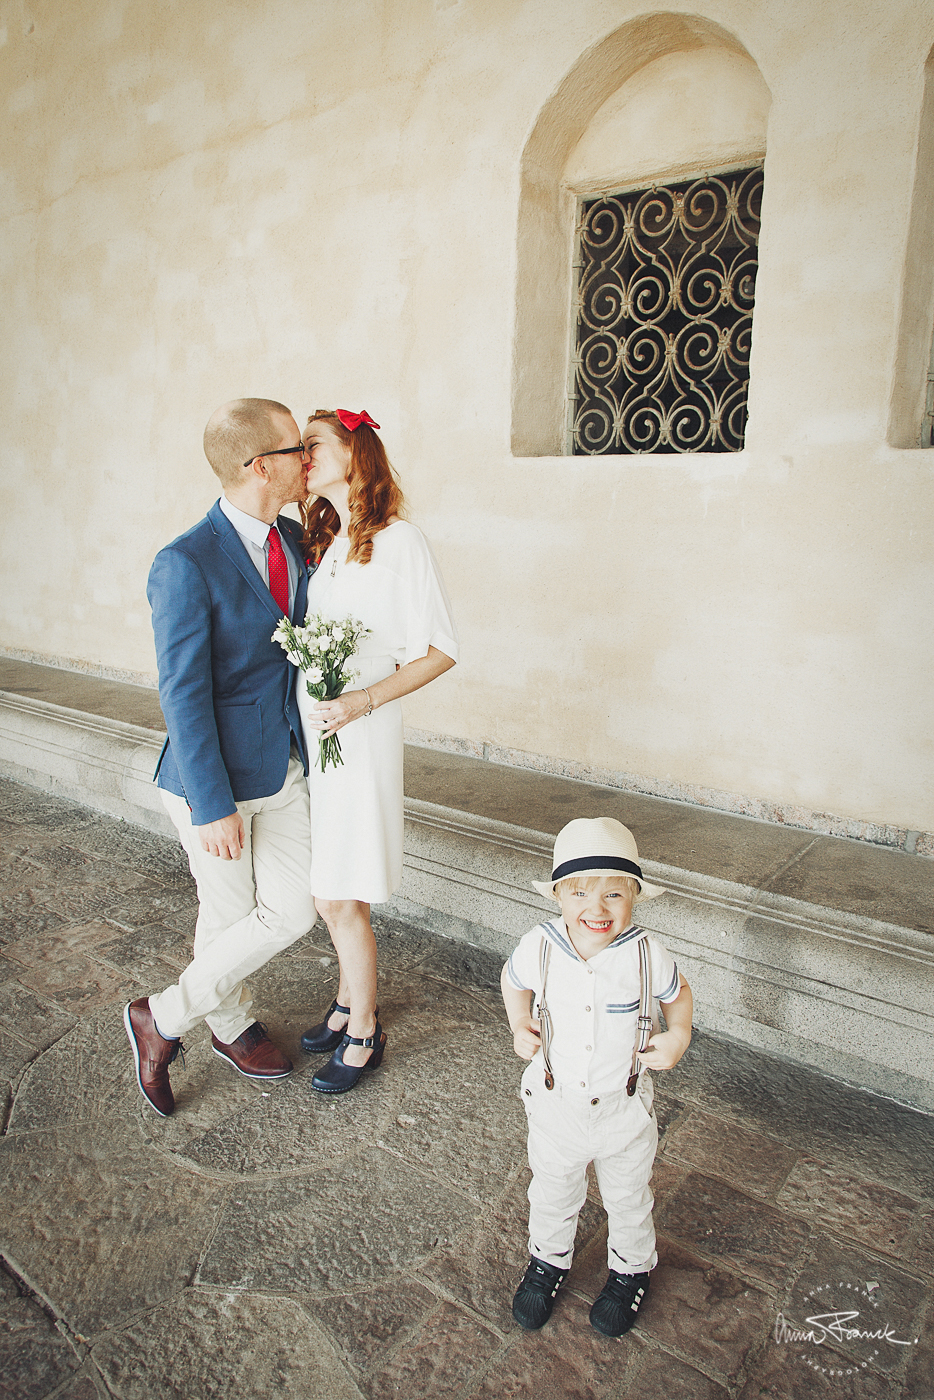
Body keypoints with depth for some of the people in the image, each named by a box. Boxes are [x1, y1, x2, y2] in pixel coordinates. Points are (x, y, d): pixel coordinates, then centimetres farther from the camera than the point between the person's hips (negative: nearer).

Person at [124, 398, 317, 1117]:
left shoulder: (297, 539, 2)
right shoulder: (186, 564, -21)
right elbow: (183, 695, -21)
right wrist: (214, 808, -19)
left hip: (285, 767, 7)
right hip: (214, 778, -7)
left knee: (293, 910, 13)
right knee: (229, 914, 9)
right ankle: (164, 1020, 36)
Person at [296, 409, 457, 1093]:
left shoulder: (401, 542, -11)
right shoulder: (324, 543, 12)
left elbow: (440, 650, -11)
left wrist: (362, 701, -19)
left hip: (360, 733, -7)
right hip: (308, 729, 7)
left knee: (340, 900, 1)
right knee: (328, 893, 15)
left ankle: (364, 1034, 22)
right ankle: (351, 1001, 37)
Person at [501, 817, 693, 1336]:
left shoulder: (647, 954, -24)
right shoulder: (540, 947, -23)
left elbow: (678, 992, -2)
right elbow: (514, 981, 1)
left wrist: (679, 1035, -17)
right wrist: (520, 1027, -12)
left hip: (624, 1108, 0)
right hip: (555, 1104, 1)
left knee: (628, 1197, 25)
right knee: (553, 1192, 26)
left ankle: (631, 1269, 54)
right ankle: (550, 1259, 55)